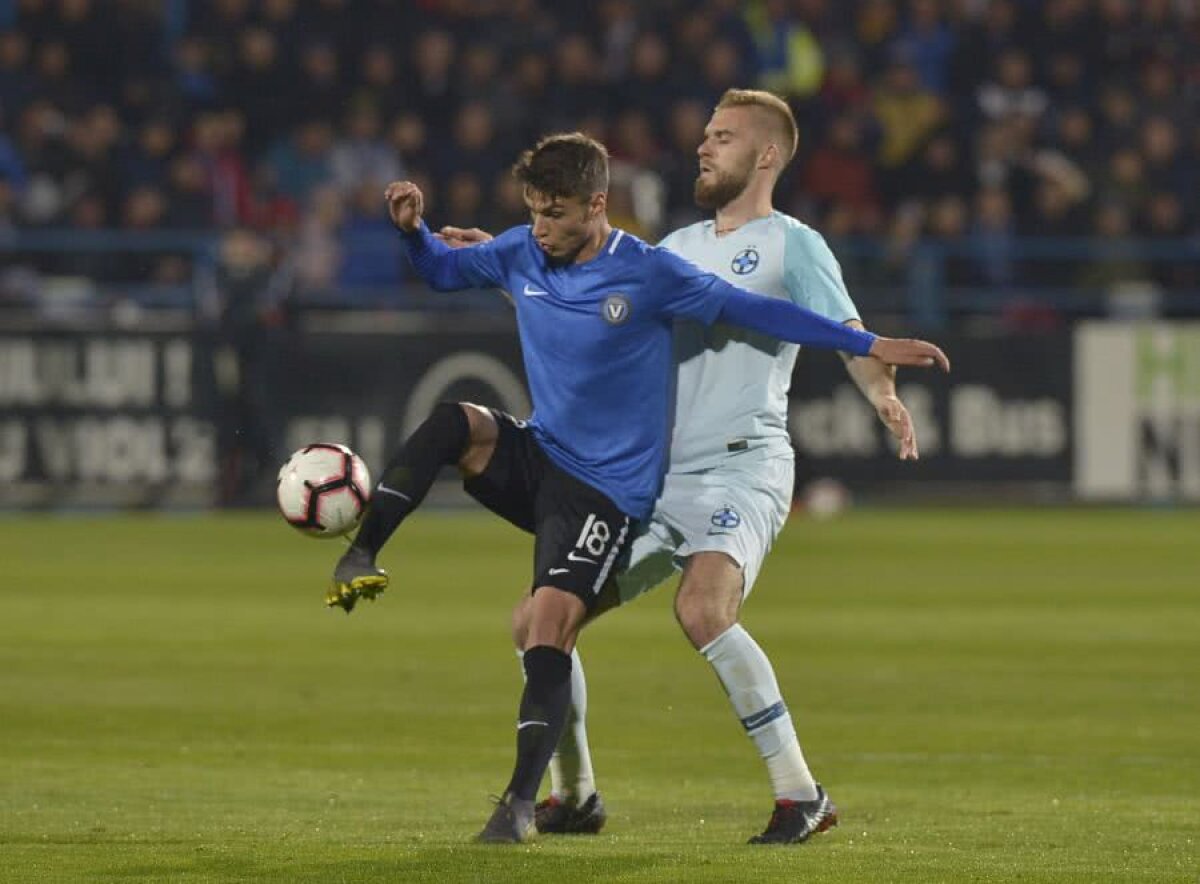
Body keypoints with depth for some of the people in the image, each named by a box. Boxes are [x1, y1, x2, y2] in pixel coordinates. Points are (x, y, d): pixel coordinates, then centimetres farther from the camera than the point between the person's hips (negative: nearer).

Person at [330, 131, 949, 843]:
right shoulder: (521, 255, 2)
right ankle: (362, 557, -28)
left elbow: (753, 311, -9)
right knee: (455, 423, -27)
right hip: (535, 457, 5)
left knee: (549, 630, -19)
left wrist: (870, 346, -11)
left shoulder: (649, 274, -13)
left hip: (608, 486, -5)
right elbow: (442, 270, 19)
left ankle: (522, 802, -15)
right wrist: (414, 228, -4)